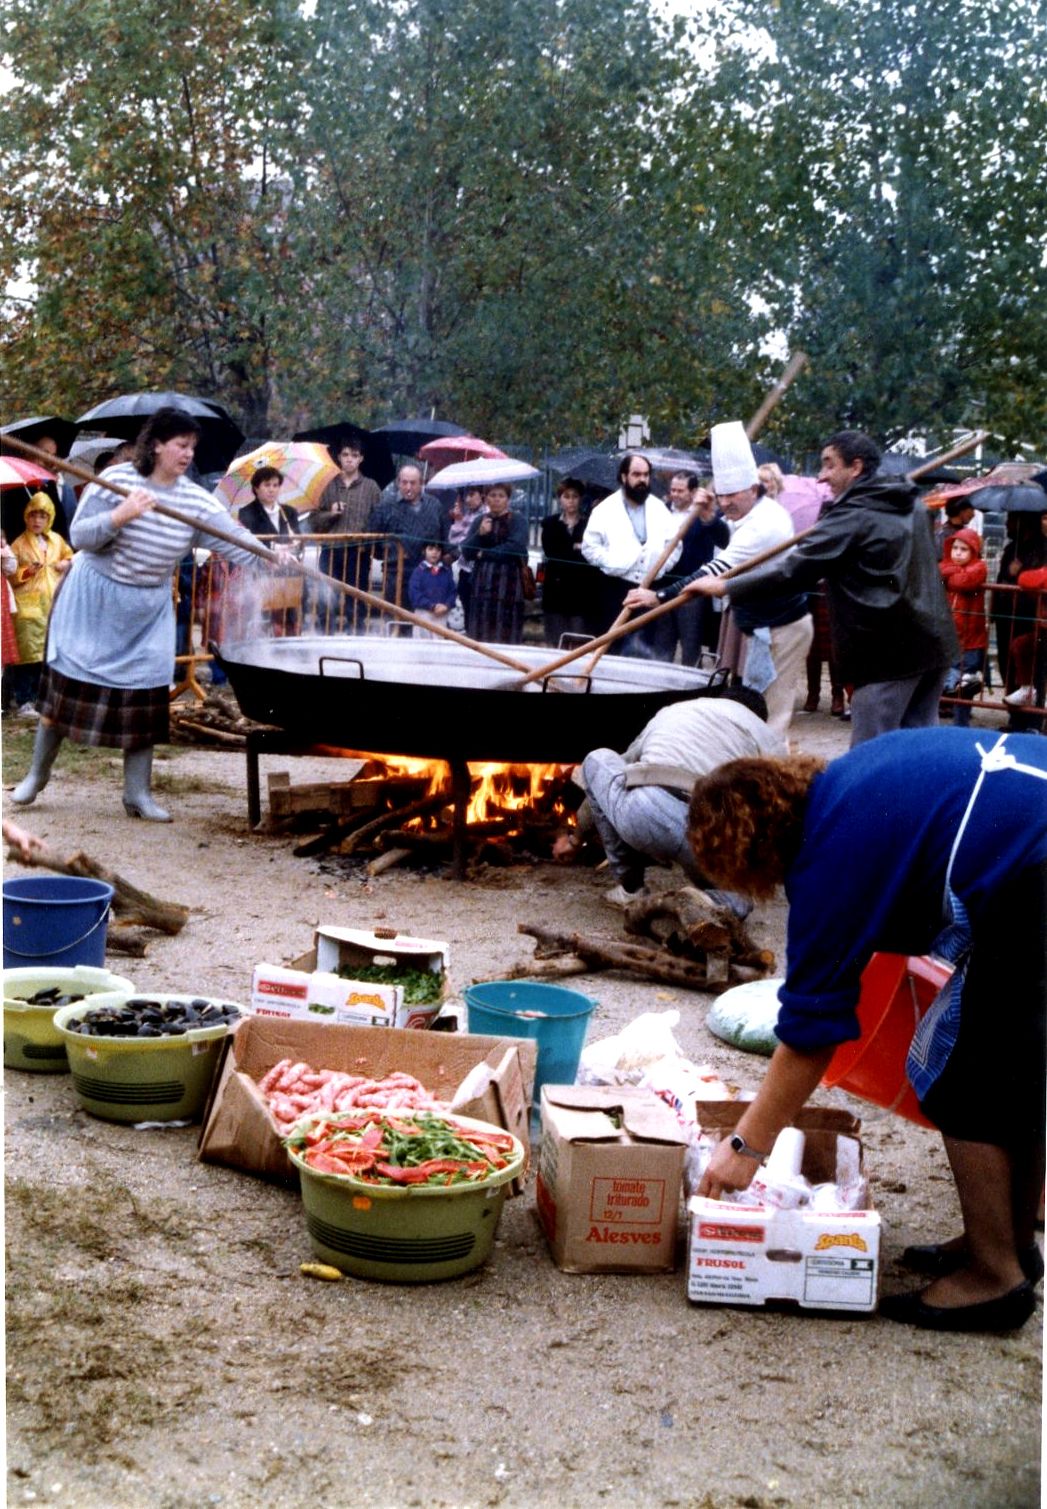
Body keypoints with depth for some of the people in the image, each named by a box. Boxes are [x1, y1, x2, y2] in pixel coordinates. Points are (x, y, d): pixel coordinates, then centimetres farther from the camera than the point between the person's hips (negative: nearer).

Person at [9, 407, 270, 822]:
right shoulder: (115, 480, -12)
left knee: (145, 693, 0)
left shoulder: (196, 500, -4)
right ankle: (37, 775, 19)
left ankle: (138, 794, 8)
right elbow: (80, 536, -14)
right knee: (66, 680, 2)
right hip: (93, 599, -3)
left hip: (149, 610, 3)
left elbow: (234, 539, -13)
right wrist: (120, 516, -29)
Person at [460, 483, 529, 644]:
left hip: (508, 583, -4)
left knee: (505, 636, -9)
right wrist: (480, 534, -9)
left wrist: (485, 554, -6)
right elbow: (466, 552, 8)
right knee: (479, 635, -1)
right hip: (482, 583, 4)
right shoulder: (480, 521, 15)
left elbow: (516, 547, -12)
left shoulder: (518, 520, 3)